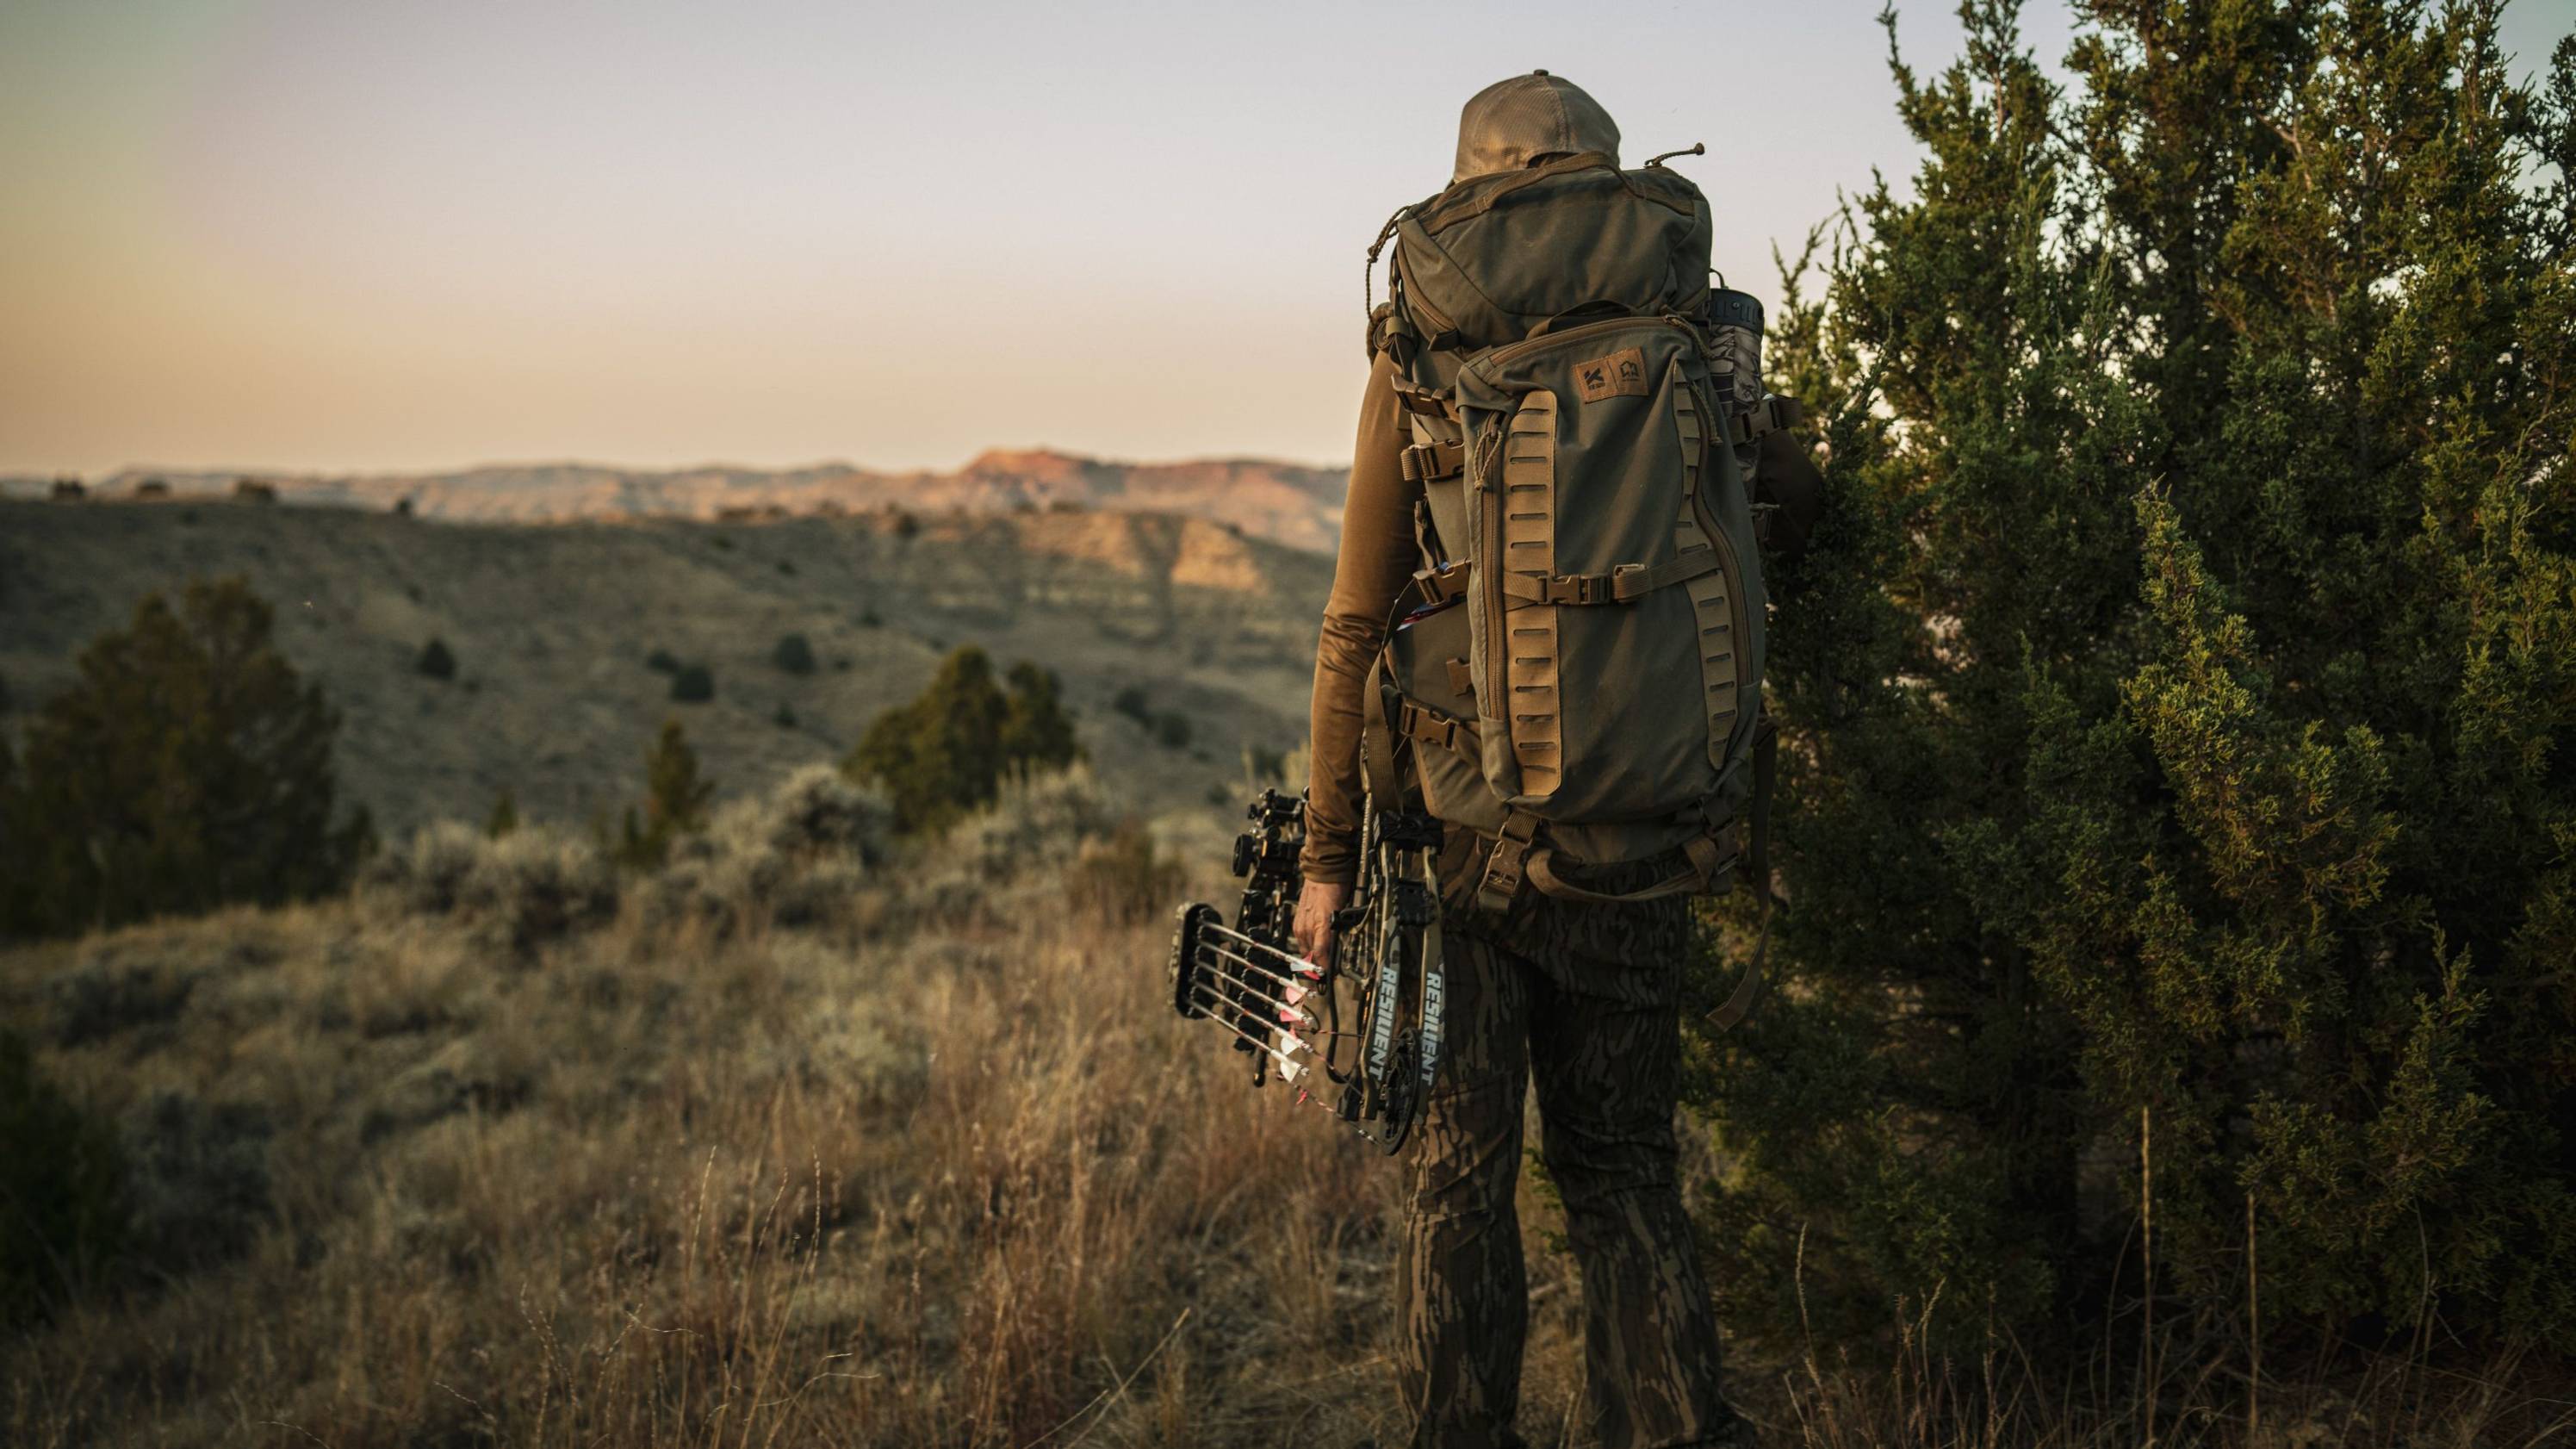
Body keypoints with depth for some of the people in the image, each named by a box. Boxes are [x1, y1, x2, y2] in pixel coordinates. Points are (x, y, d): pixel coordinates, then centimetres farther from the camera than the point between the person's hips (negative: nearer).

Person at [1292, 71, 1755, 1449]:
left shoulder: (1423, 365, -4)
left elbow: (1361, 626, -7)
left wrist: (1327, 855, -2)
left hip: (1459, 828, -3)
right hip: (1631, 845, 3)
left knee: (1461, 1179, 6)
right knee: (1623, 1174, 14)